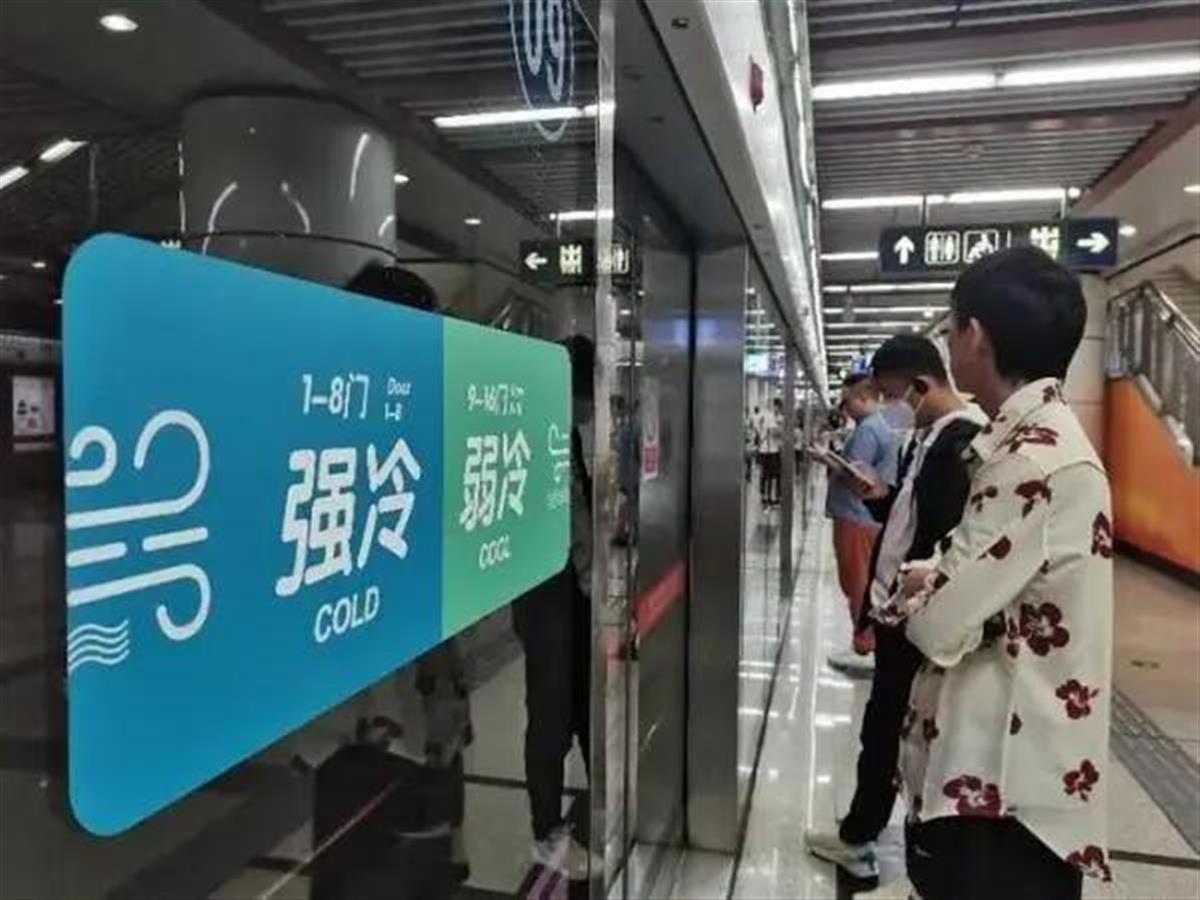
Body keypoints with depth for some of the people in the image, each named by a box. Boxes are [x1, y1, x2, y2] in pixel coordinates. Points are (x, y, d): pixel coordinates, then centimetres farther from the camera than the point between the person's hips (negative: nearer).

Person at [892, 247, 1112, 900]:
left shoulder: (1037, 461, -24)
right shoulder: (1033, 440, 7)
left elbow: (941, 625, -23)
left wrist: (916, 591, -4)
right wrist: (935, 580, -1)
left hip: (1007, 773, -9)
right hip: (994, 756, 9)